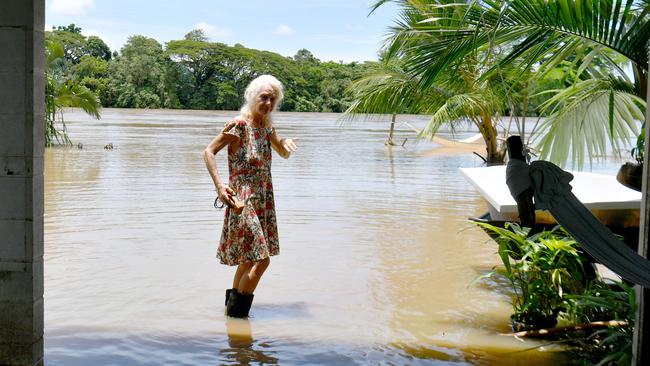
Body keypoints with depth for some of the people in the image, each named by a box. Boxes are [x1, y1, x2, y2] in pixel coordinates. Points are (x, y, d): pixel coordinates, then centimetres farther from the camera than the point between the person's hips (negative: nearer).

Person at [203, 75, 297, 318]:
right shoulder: (239, 125, -15)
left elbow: (284, 154, 21)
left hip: (262, 200, 8)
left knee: (249, 259, 17)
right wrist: (219, 185, -21)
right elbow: (208, 152, -13)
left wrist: (287, 144, -3)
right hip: (242, 200, -8)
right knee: (261, 259, -11)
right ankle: (236, 312, 2)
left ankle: (232, 304, 32)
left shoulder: (267, 126, 7)